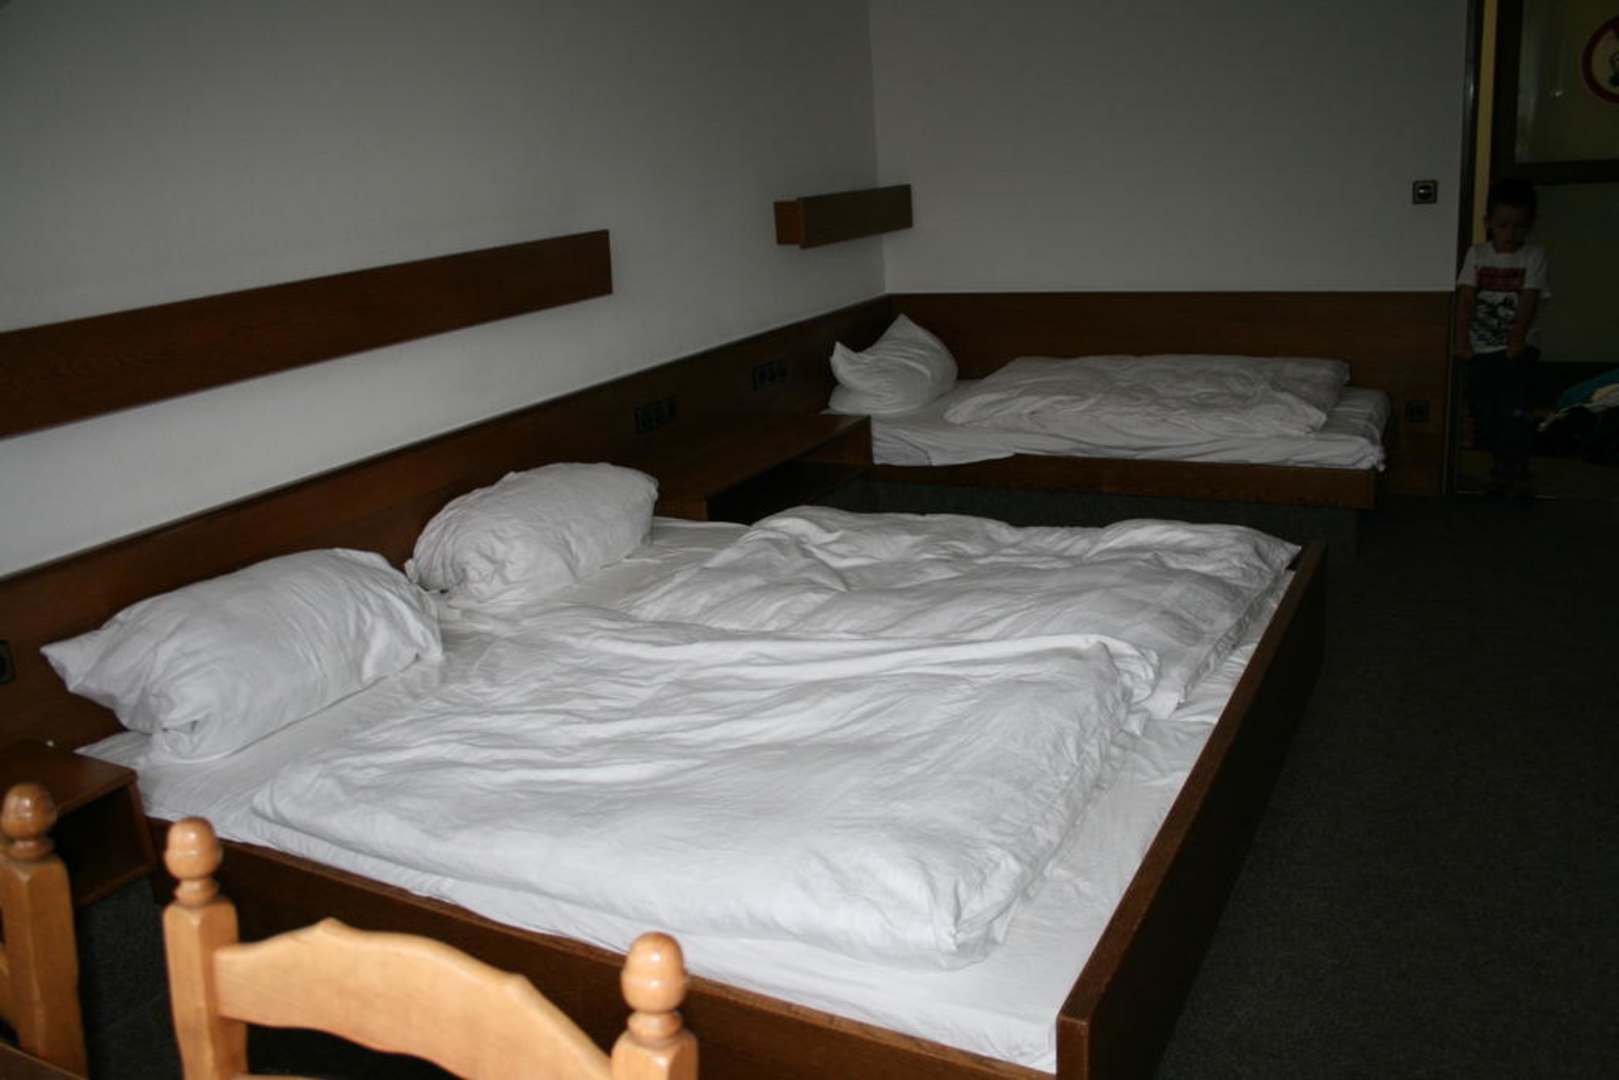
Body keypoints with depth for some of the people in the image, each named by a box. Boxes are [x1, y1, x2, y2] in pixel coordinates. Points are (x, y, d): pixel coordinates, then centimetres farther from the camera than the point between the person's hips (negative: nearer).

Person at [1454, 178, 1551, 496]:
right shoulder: (1477, 253, 4)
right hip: (1480, 347, 3)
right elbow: (1466, 297, -2)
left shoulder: (1534, 255, -2)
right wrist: (1462, 338, -12)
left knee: (1514, 406, -14)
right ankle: (1500, 463, 22)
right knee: (1483, 407, 5)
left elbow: (1530, 300, -10)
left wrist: (1518, 338, -22)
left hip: (1516, 347, -3)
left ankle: (1518, 471, -7)